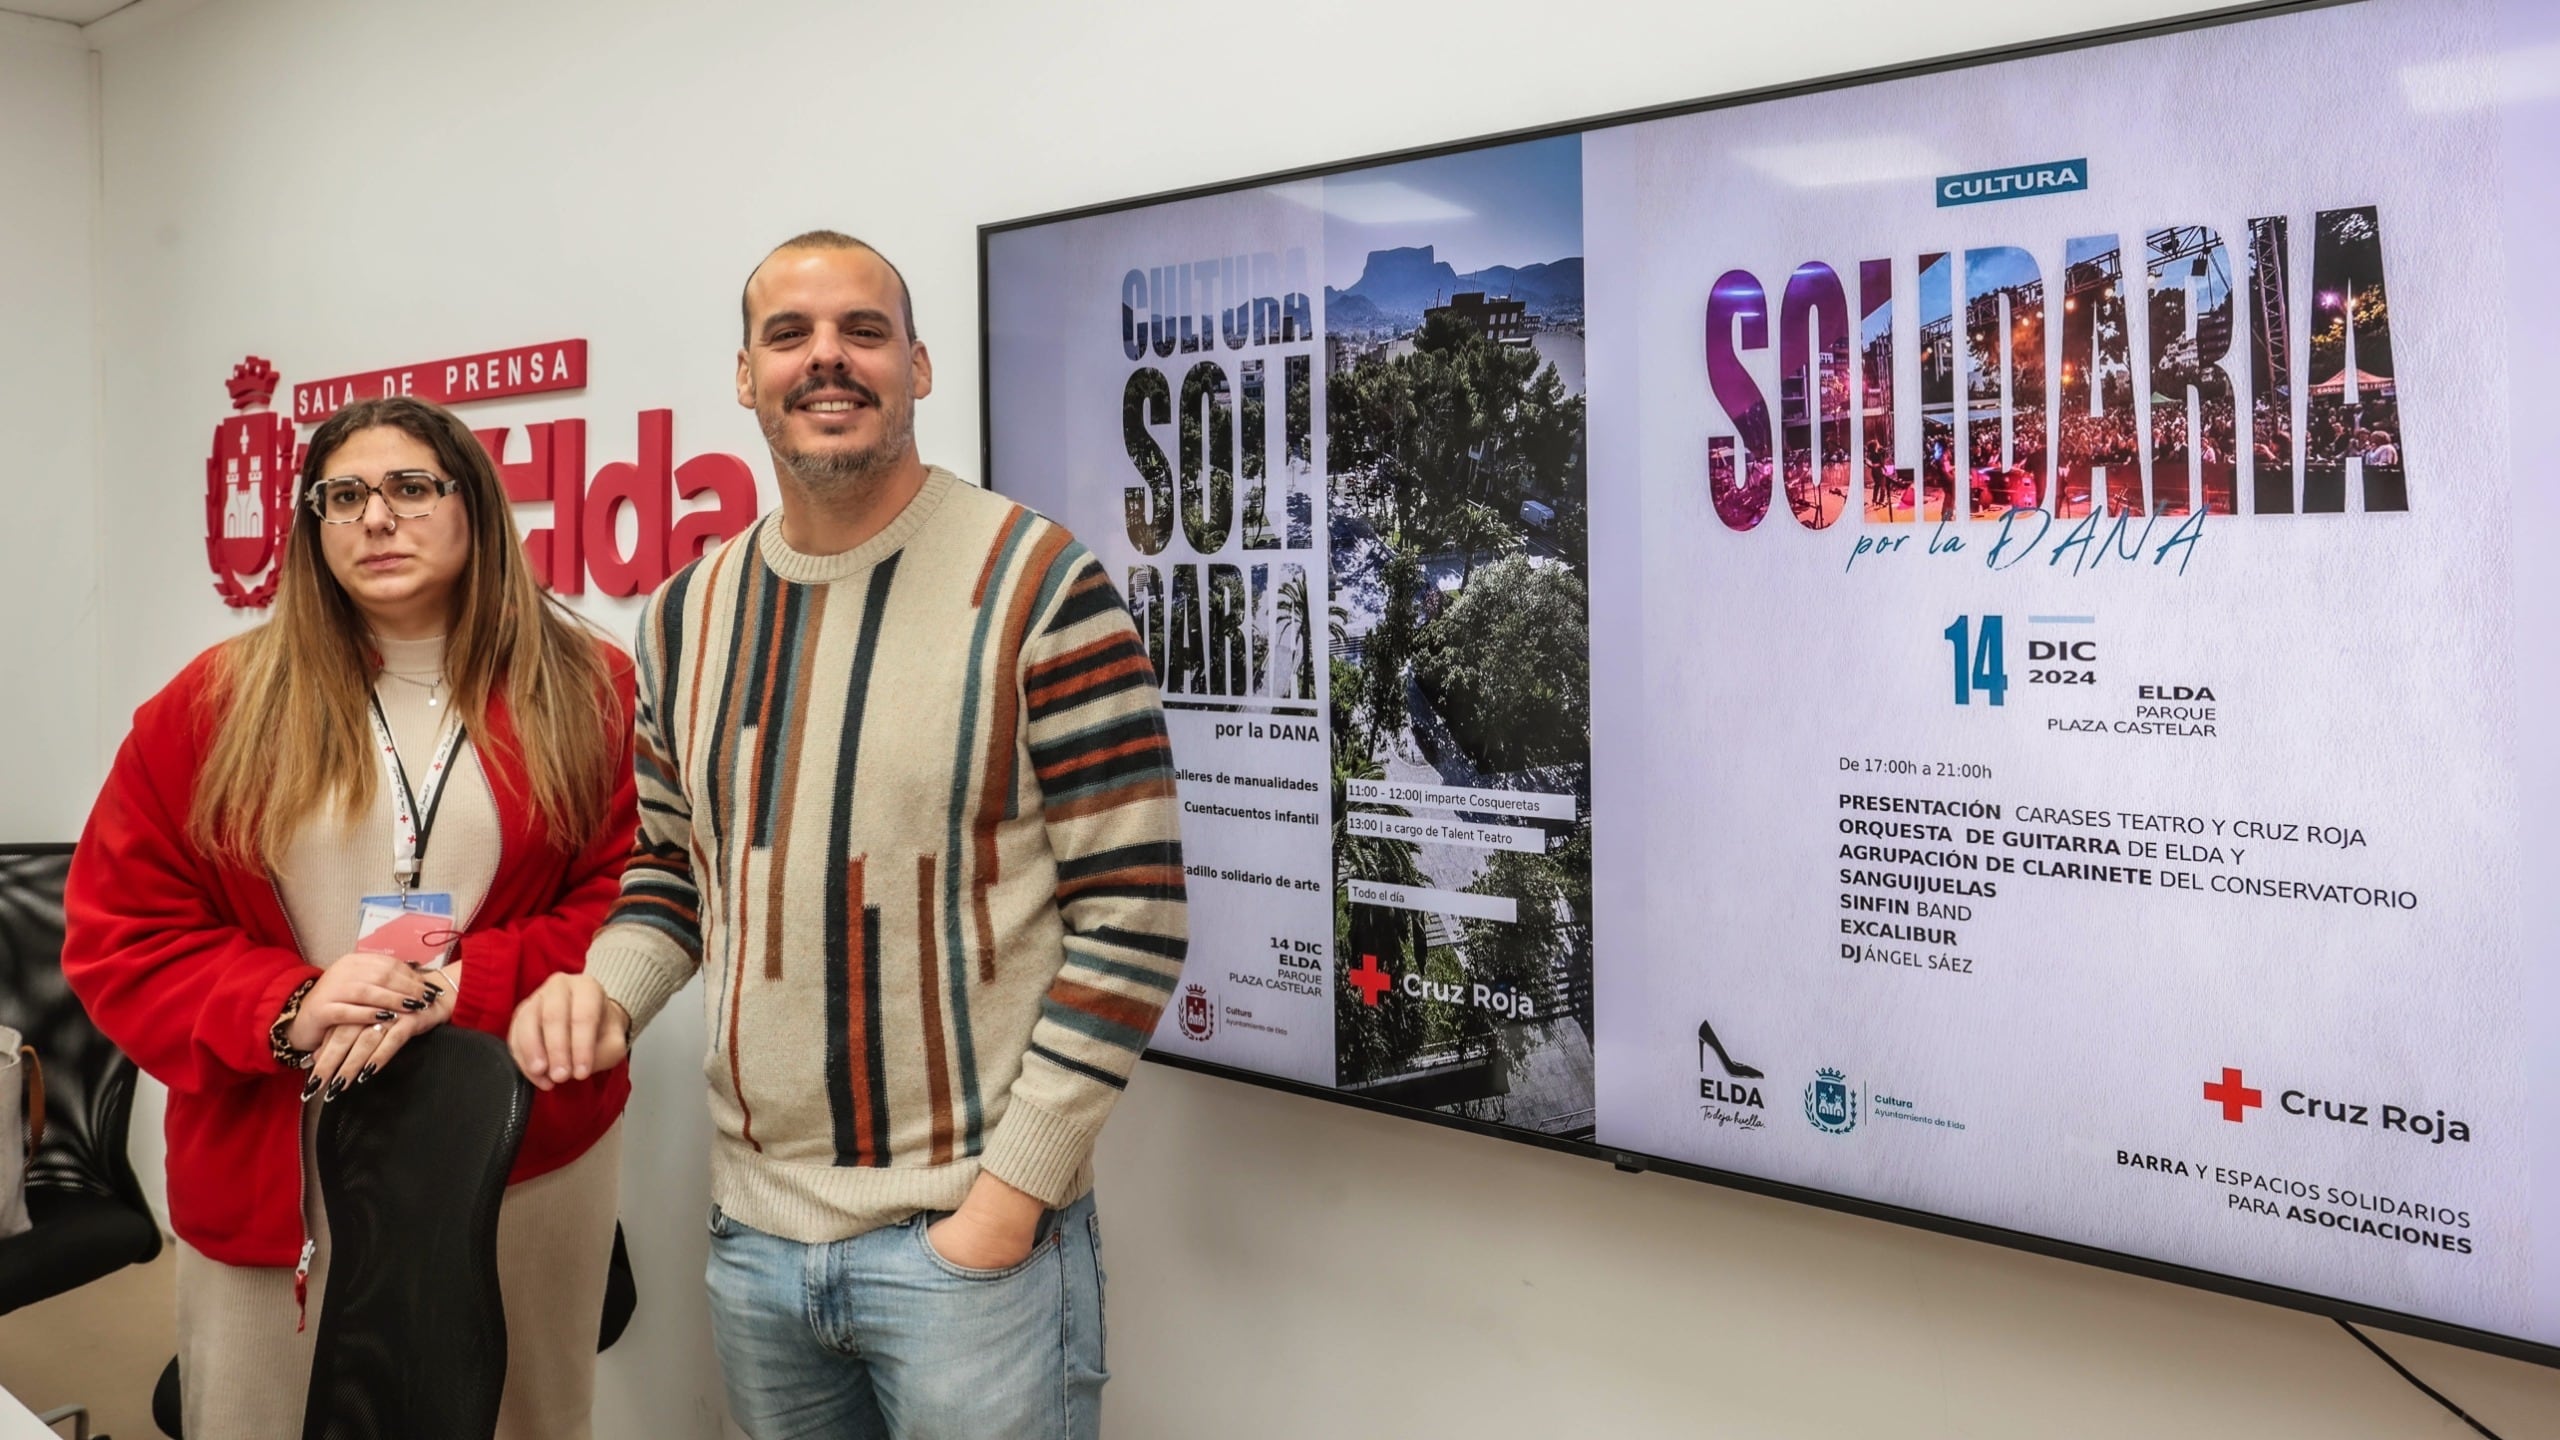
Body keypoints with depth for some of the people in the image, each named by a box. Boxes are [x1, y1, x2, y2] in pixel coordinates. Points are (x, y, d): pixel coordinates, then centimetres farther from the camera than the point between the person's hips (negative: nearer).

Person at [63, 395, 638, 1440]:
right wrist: (287, 1010, -16)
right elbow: (120, 931, 1)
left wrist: (461, 990, -20)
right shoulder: (219, 701, 1)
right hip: (271, 1168, 1)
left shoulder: (588, 693, -2)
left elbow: (632, 902, -6)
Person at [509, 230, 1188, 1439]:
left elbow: (1132, 913, -13)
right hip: (753, 1231, 6)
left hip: (970, 1230, -5)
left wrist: (1013, 1187, -14)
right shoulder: (687, 613, 6)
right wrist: (607, 988, -3)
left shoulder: (1039, 586, -12)